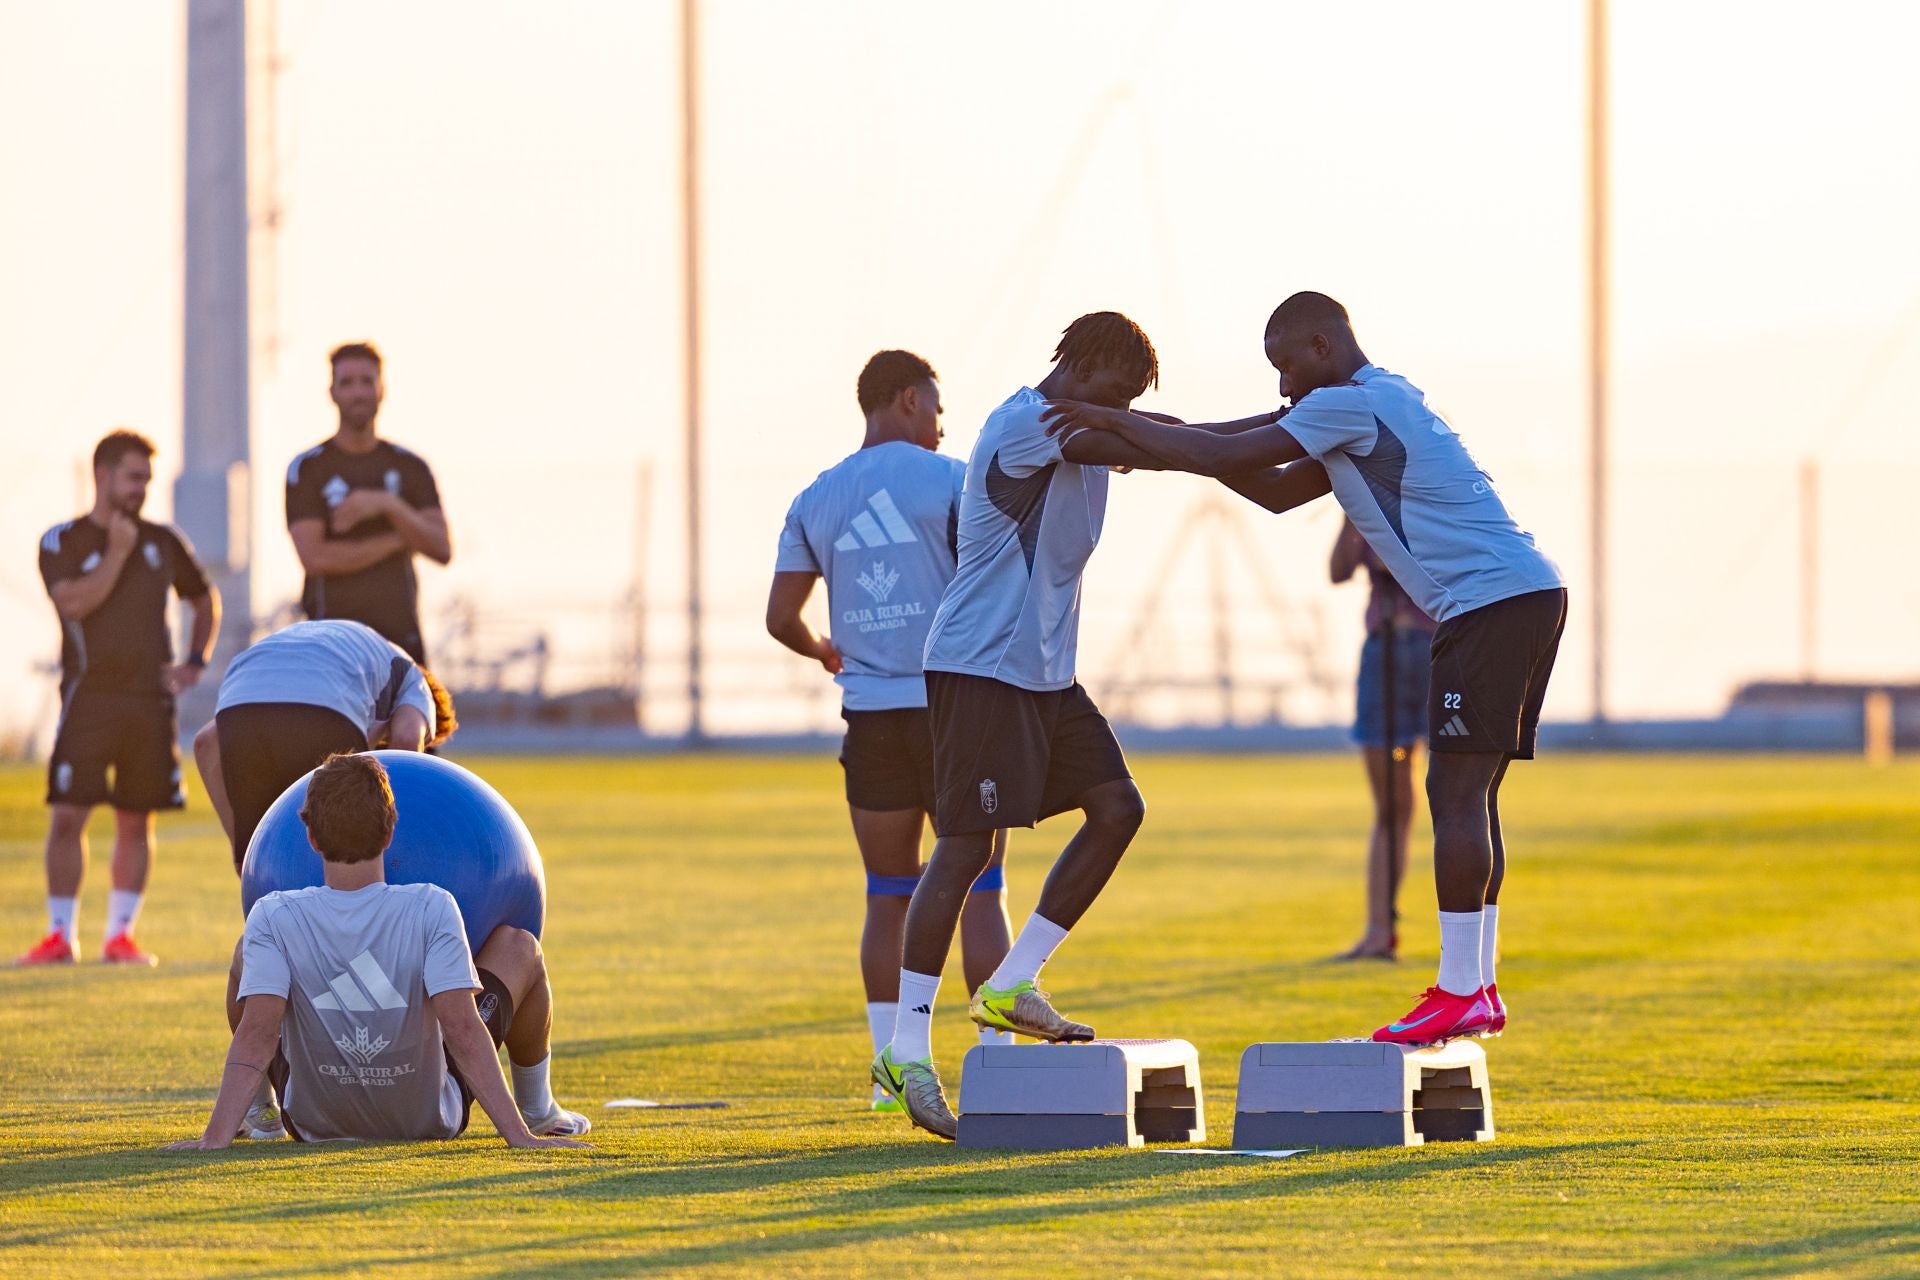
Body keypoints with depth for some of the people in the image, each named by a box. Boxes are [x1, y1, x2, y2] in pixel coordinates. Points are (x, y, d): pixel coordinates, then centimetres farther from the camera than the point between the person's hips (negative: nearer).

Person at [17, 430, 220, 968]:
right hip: (88, 697, -3)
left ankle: (121, 933, 10)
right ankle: (61, 934, -3)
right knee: (68, 816, -9)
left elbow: (205, 599, 25)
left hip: (150, 700, 3)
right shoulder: (62, 542, 2)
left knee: (136, 820, 4)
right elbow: (74, 602, -15)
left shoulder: (162, 541, 12)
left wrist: (196, 661, 12)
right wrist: (117, 553, -11)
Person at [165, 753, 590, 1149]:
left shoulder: (274, 919, -21)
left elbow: (255, 1035, -26)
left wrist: (215, 1138, -27)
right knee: (519, 949, 16)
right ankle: (537, 1112, 35)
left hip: (312, 1123, 1)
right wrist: (519, 1136, -28)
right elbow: (463, 1029, -28)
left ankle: (256, 1113, 36)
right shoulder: (430, 910, -25)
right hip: (432, 1120, -1)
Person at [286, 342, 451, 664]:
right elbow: (314, 558, -10)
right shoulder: (308, 469, 2)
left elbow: (442, 550, 1)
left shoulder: (410, 468, 11)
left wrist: (389, 505, -14)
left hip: (400, 635, 3)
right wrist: (398, 540, -5)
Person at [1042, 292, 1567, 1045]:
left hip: (1493, 603, -10)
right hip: (1524, 597, 10)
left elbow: (1223, 456, -10)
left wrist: (1113, 422, -2)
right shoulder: (1380, 406, 23)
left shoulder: (1351, 404, -9)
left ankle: (1460, 994, -13)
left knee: (1458, 793, -11)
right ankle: (1476, 988, 11)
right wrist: (1167, 445, 21)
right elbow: (1277, 491, 30)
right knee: (1466, 797, 11)